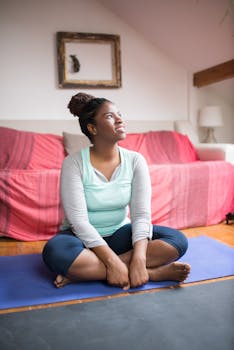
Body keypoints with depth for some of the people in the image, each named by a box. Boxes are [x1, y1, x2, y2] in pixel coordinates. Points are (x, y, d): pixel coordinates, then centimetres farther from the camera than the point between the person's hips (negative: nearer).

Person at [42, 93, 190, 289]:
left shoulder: (135, 160, -7)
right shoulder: (74, 163, -15)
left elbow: (141, 214, -13)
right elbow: (78, 220, -21)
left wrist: (139, 259, -30)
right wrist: (113, 262, -30)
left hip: (121, 233, 3)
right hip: (86, 237, -2)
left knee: (178, 240, -19)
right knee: (55, 252, -36)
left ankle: (87, 270, -22)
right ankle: (153, 272, -27)